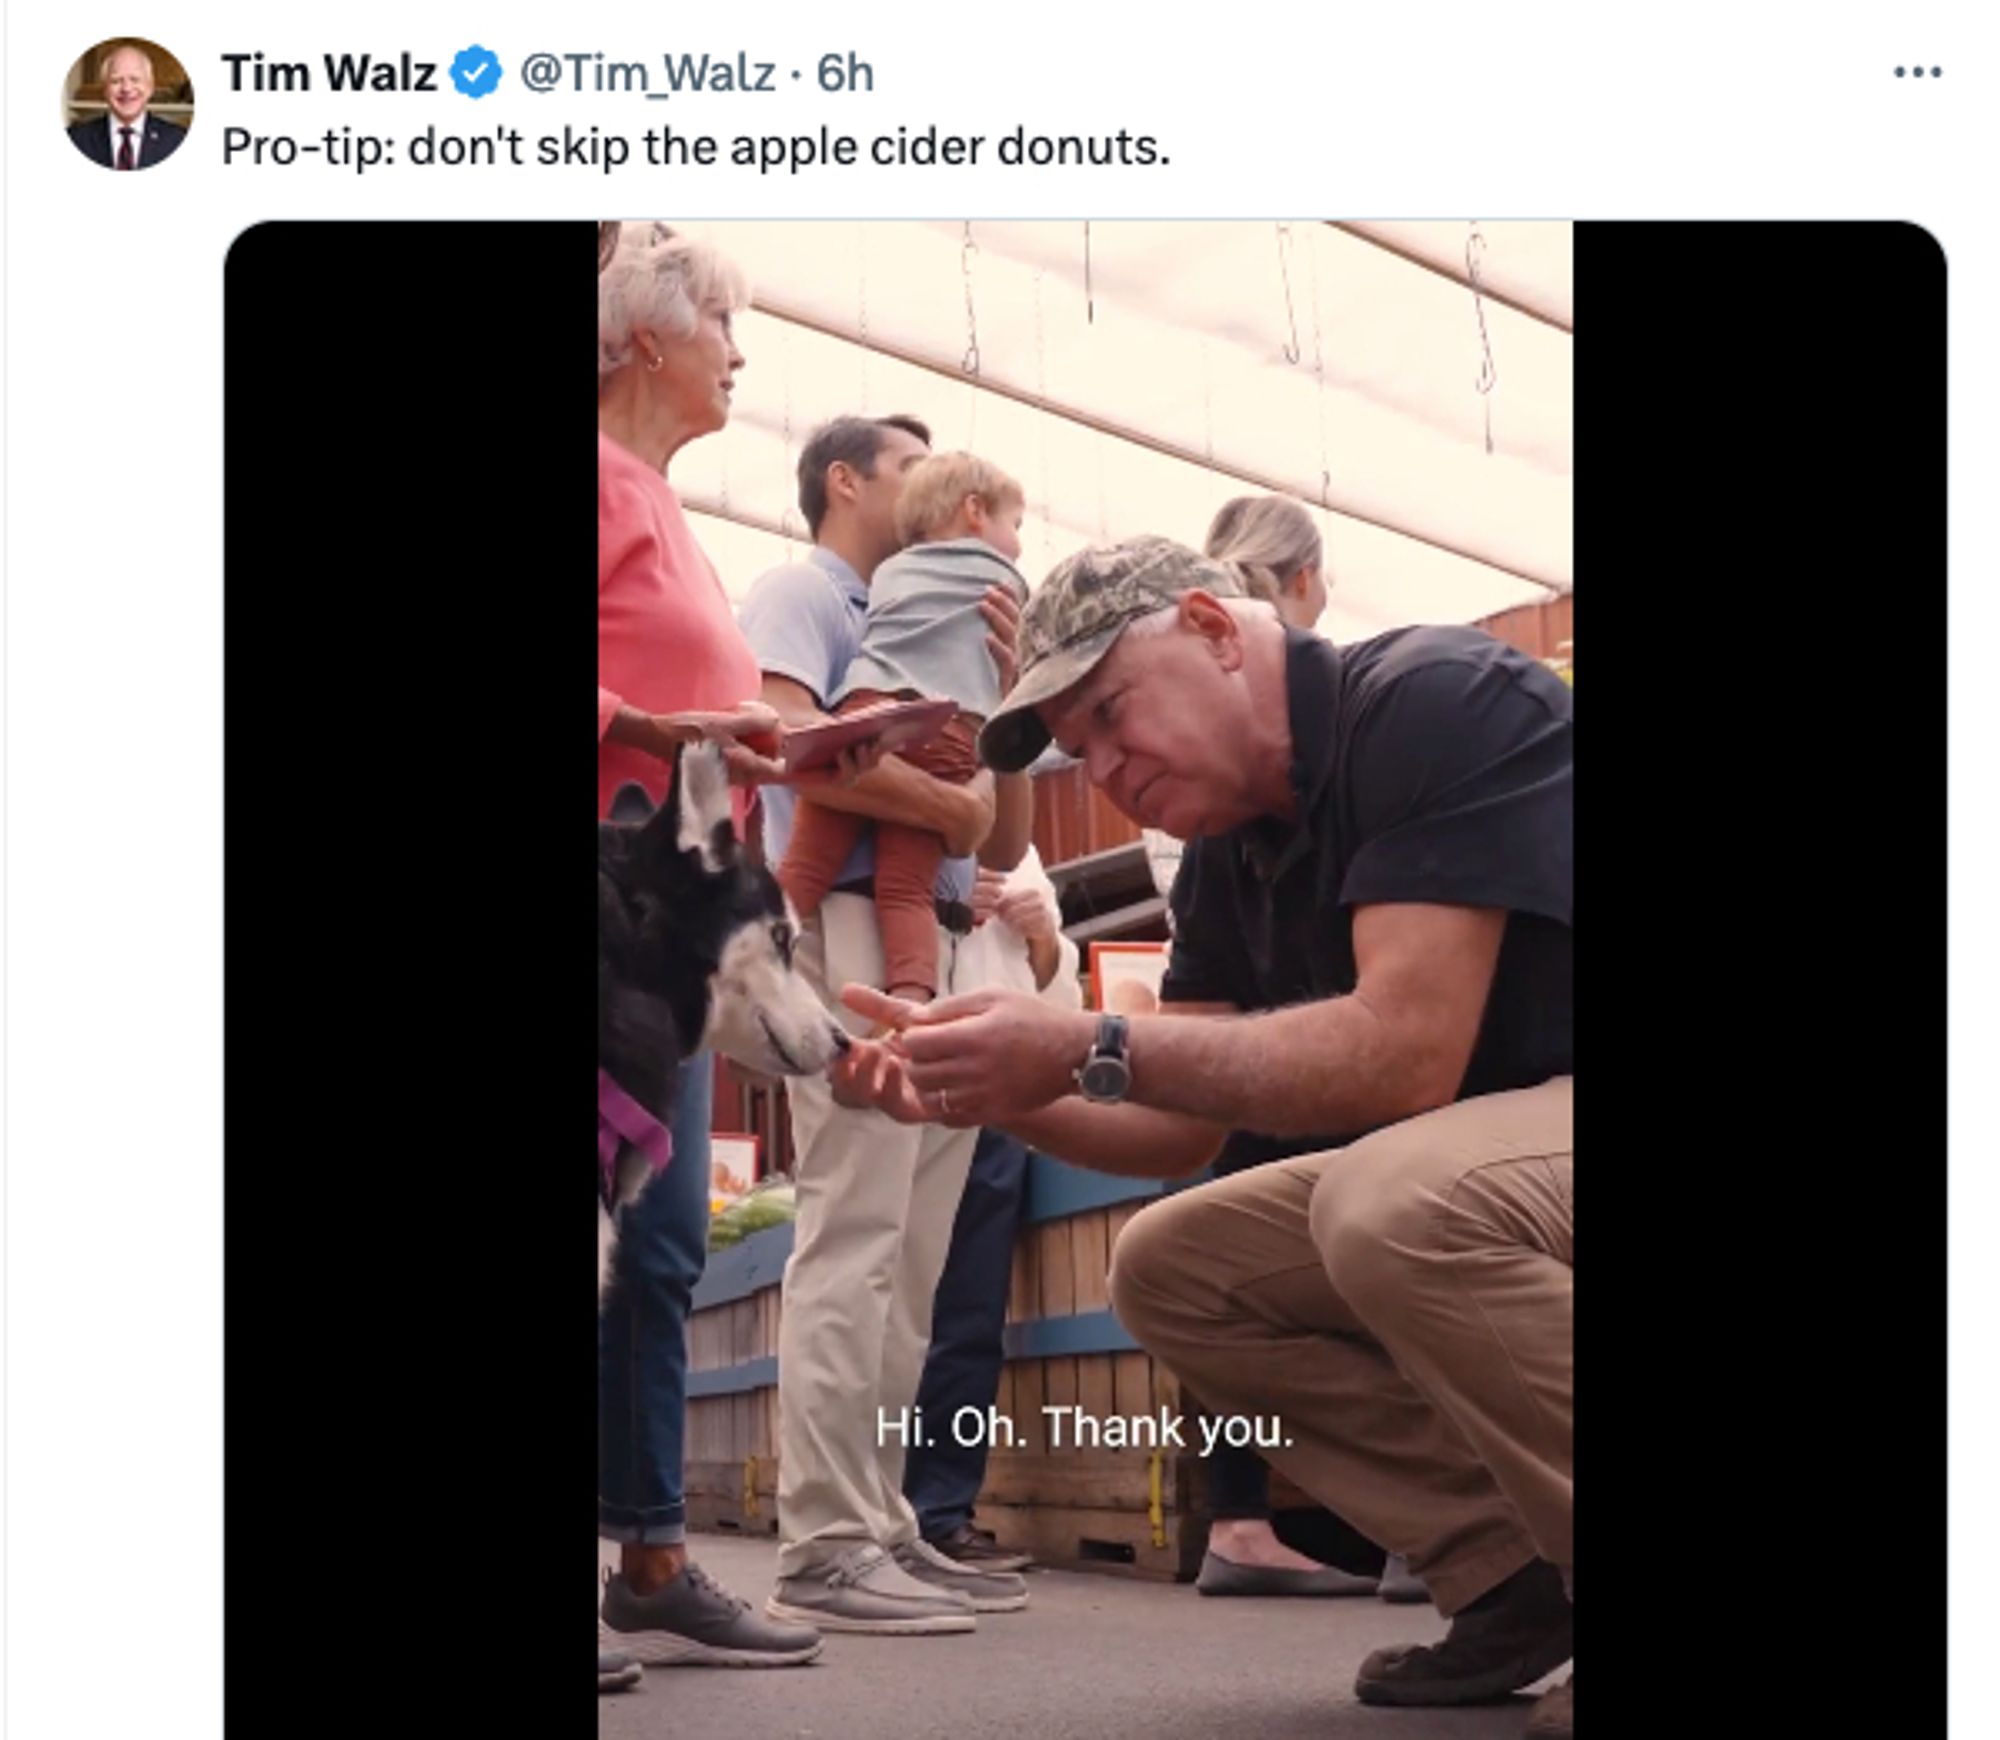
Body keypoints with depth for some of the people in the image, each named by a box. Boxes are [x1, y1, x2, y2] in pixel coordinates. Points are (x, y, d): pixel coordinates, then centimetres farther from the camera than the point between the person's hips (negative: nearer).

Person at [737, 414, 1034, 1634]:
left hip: (942, 949, 8)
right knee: (854, 1242, -14)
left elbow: (1007, 845, 19)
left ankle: (881, 1528, 11)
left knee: (910, 1264, 6)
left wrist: (1012, 686, 6)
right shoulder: (799, 593, 4)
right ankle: (824, 1549, -13)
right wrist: (945, 804, -10)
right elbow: (785, 732, -19)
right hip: (851, 926, -8)